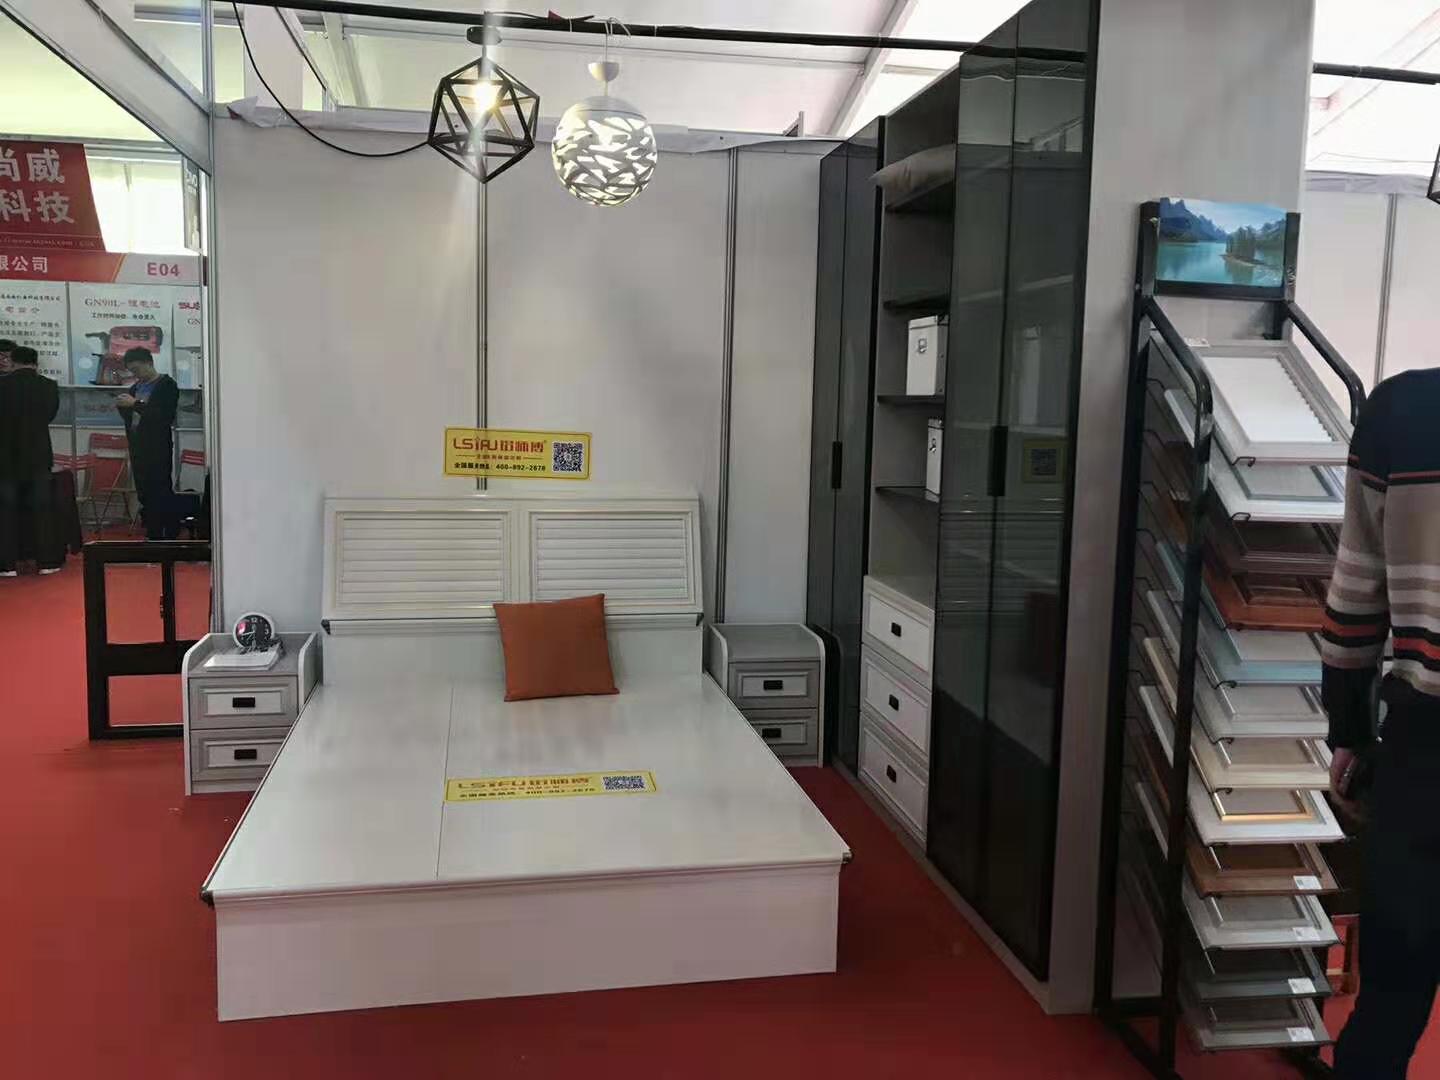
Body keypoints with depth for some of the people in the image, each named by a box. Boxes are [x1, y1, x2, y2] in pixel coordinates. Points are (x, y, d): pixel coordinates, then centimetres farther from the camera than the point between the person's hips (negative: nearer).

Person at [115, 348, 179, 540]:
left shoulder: (167, 385, -6)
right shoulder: (136, 386, 16)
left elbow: (166, 416, -18)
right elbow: (128, 416, 21)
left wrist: (136, 404, -20)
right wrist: (122, 406, 0)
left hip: (158, 449, -7)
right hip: (138, 447, 7)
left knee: (162, 494, -8)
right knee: (145, 494, 8)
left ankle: (170, 537, -6)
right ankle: (153, 535, 14)